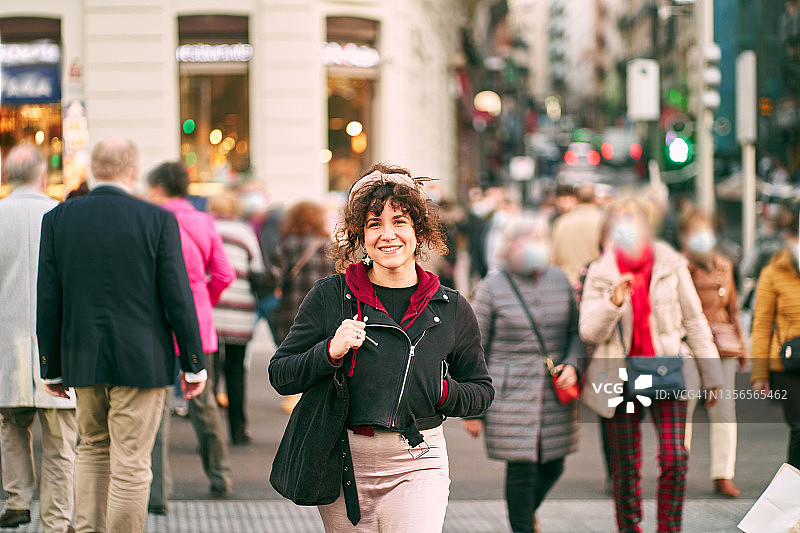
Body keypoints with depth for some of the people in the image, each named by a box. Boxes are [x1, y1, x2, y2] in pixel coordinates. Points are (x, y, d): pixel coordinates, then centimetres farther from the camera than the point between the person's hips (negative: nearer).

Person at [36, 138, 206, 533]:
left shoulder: (57, 219, 0)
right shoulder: (158, 220, -8)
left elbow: (48, 301, 2)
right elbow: (177, 297, -7)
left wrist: (52, 368, 10)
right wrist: (193, 364, 1)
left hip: (83, 360, 3)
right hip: (141, 361, -3)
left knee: (92, 449, 21)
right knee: (131, 464, 0)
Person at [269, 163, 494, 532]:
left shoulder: (452, 309, 5)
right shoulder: (330, 296, 0)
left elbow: (481, 390, 14)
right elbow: (280, 375, 1)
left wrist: (445, 392, -7)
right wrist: (331, 352, -16)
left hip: (417, 464, 0)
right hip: (343, 460, 0)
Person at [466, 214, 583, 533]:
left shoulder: (559, 281, 7)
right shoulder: (492, 288, -5)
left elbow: (577, 331, 16)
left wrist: (572, 364, -5)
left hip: (555, 396, 4)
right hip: (510, 396, -4)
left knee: (553, 467, 11)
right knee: (521, 470, -6)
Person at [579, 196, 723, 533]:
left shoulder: (671, 267, 4)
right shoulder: (600, 275, 3)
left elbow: (694, 321, 9)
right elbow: (589, 332, -5)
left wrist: (711, 376, 9)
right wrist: (613, 302, -23)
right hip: (619, 377, 0)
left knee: (674, 457, -13)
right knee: (625, 466, 3)